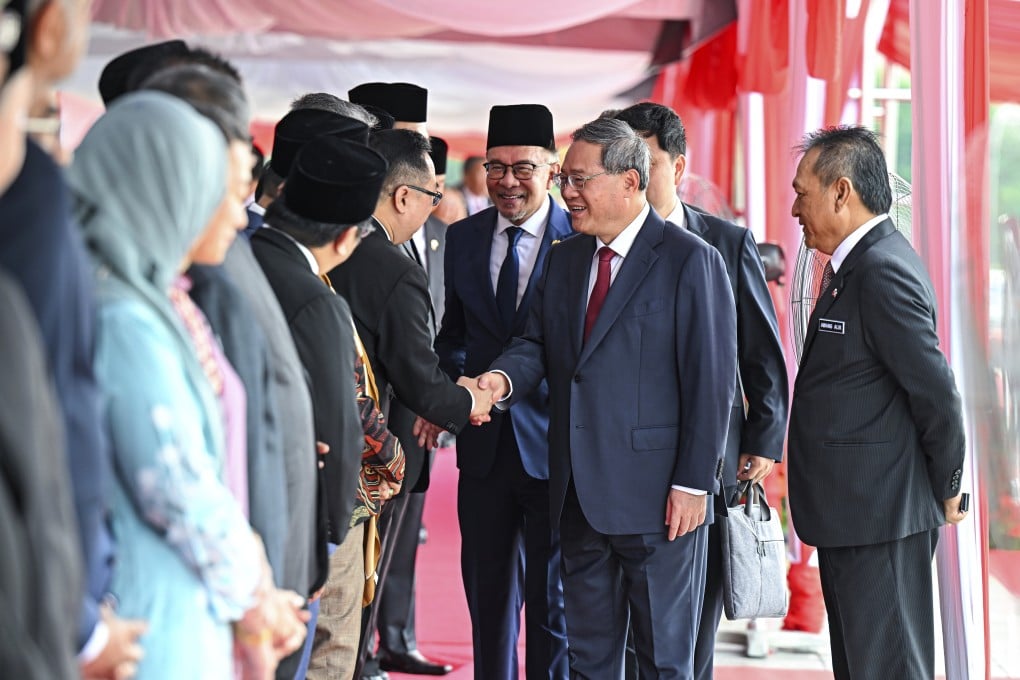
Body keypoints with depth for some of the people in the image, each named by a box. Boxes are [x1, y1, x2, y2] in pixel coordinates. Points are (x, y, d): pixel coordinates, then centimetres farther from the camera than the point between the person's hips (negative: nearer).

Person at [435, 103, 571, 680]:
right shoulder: (464, 239, 8)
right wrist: (460, 379, -4)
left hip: (552, 444, -5)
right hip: (484, 444, 5)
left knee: (551, 602, 3)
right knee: (488, 595, 13)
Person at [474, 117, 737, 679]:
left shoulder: (690, 260, -8)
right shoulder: (563, 259, 13)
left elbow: (710, 380, -11)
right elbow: (537, 345, 11)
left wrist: (693, 483, -15)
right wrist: (503, 378, -13)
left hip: (657, 498, -6)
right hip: (578, 495, 7)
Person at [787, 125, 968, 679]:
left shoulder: (882, 270, -19)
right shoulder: (858, 264, 14)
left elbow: (938, 395, -19)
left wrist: (945, 490, -7)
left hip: (879, 517, -11)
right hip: (854, 513, 11)